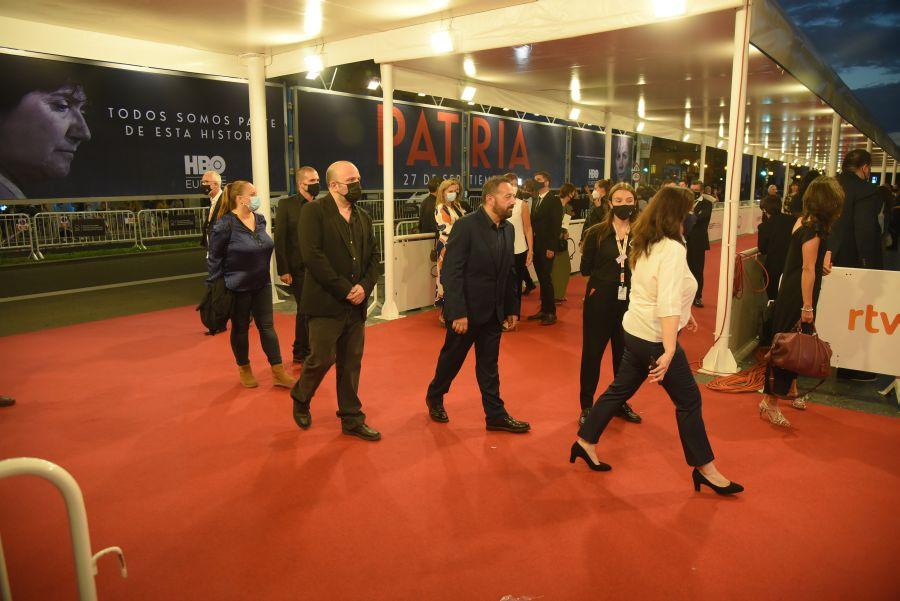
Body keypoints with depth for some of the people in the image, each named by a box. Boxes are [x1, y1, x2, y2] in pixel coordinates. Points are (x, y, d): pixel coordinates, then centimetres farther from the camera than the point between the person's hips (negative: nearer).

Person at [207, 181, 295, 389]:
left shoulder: (260, 220, 3)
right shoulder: (225, 225, -15)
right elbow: (214, 258, -10)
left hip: (262, 284, 5)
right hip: (238, 287, -5)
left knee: (267, 327, 6)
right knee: (240, 329, 9)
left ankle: (278, 372, 10)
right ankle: (244, 370, 27)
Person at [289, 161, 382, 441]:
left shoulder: (363, 217, 13)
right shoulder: (314, 211, -7)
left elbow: (373, 256, 12)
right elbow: (311, 255, -17)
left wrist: (365, 286, -7)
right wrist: (344, 289, -16)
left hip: (356, 303, 6)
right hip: (325, 303, -6)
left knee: (352, 363, 11)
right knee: (322, 358, -2)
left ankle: (352, 419, 23)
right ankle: (300, 399, 28)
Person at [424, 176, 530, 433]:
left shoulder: (508, 229, 4)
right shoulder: (466, 226, -17)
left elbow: (509, 272, 10)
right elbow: (452, 272, -20)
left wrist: (512, 307, 9)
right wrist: (458, 313, -22)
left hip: (493, 311, 6)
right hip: (466, 310, -5)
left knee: (489, 365, 13)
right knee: (452, 359, 13)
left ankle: (496, 415, 21)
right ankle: (434, 397, 36)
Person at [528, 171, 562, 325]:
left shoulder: (554, 200, -8)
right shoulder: (536, 200, 15)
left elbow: (556, 225, -14)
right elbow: (534, 222, 13)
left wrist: (551, 247, -18)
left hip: (547, 247, -7)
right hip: (536, 246, 7)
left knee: (546, 279, -4)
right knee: (541, 279, 10)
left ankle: (551, 313, 4)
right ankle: (544, 310, 17)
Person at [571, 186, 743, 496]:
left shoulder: (647, 245, 7)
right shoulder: (672, 249, -20)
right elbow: (668, 303, -30)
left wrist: (684, 314, 29)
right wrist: (669, 351, -34)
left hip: (635, 331, 9)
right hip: (655, 338, -9)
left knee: (620, 390, 19)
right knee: (689, 401, 5)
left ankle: (585, 442, 26)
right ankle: (704, 468, 18)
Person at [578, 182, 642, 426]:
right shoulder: (596, 233, -5)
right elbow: (585, 269, -3)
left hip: (629, 302, 2)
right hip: (600, 301, -2)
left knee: (624, 353, 13)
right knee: (592, 353, 5)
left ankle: (621, 403, 32)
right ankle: (587, 406, 21)